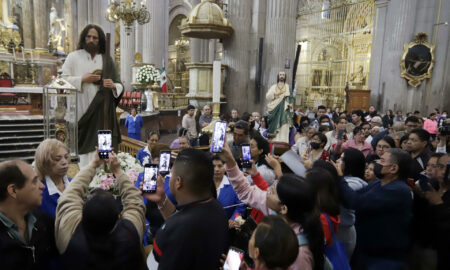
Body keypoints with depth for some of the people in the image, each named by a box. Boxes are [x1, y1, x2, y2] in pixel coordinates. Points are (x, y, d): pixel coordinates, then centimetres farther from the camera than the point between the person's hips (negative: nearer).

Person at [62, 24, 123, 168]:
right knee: (84, 145, -6)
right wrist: (83, 79, -11)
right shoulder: (73, 57, 8)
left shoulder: (107, 60, 13)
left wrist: (113, 86, -11)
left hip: (102, 111, 2)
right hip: (81, 111, -1)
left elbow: (120, 85, 11)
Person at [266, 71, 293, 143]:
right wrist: (274, 94, -13)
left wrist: (291, 104, -10)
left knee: (284, 126, -12)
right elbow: (267, 96, 4)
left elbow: (291, 98, 9)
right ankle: (275, 141, -5)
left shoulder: (288, 87, 15)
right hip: (275, 109, 0)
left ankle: (283, 141, -15)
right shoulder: (273, 87, 15)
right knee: (275, 126, -7)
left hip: (284, 110, 0)